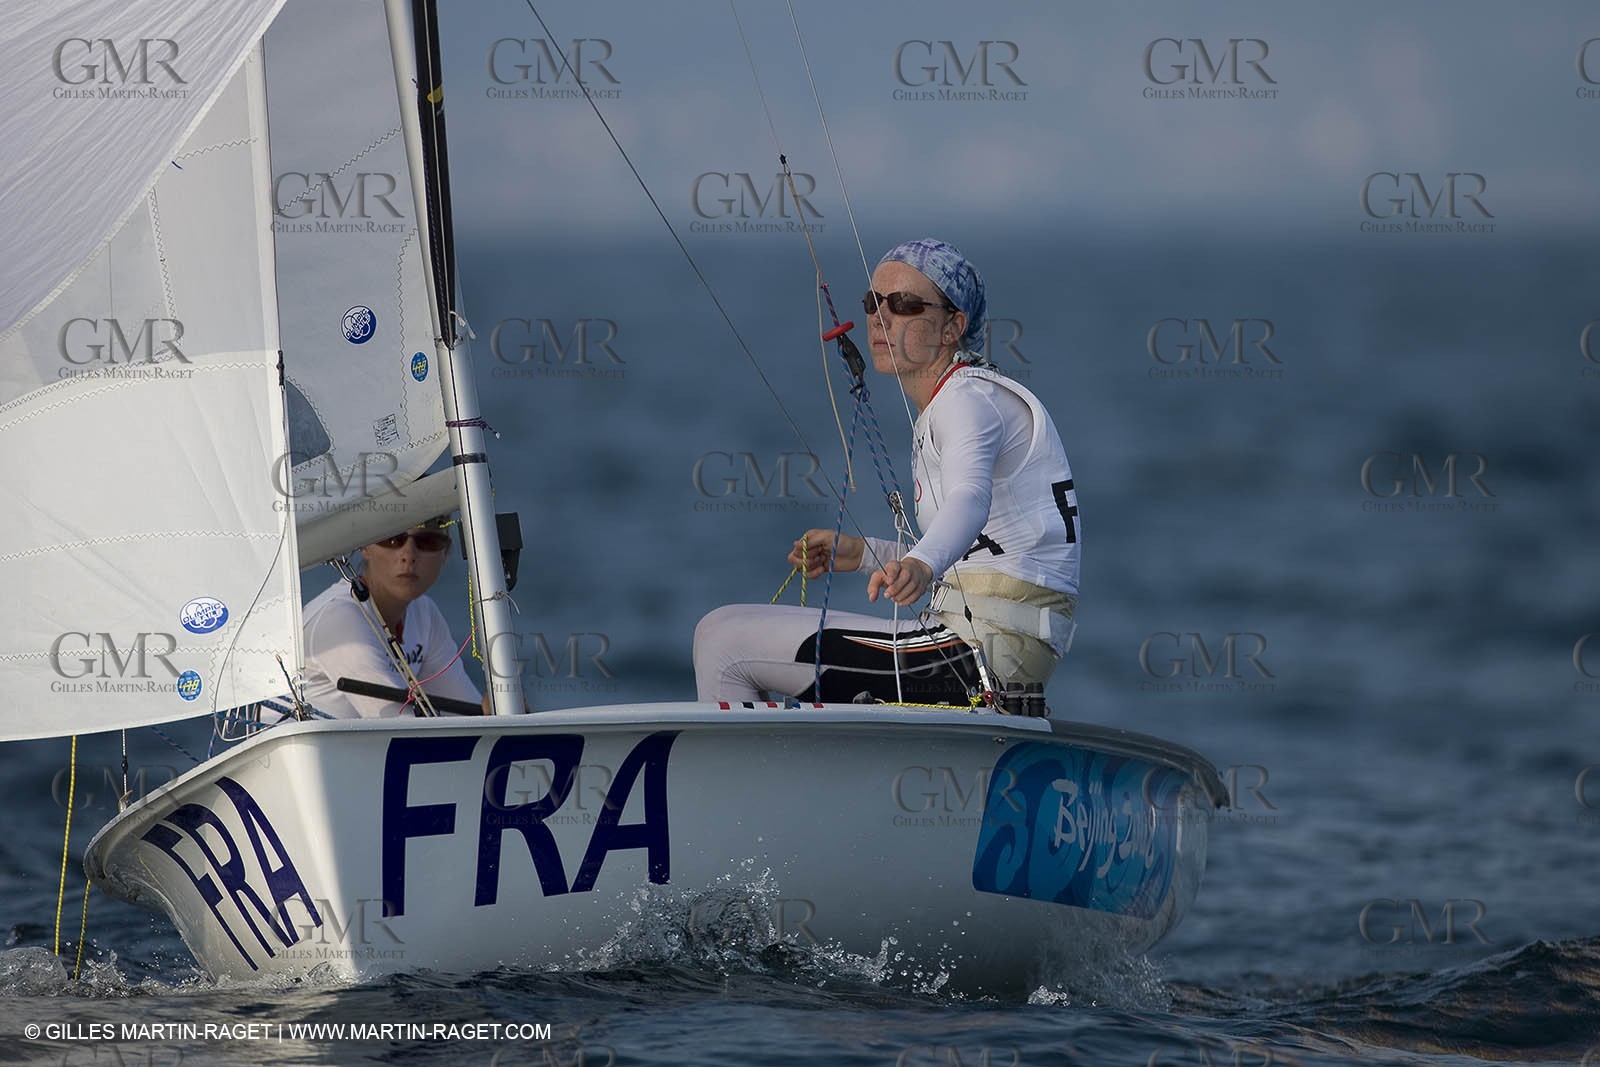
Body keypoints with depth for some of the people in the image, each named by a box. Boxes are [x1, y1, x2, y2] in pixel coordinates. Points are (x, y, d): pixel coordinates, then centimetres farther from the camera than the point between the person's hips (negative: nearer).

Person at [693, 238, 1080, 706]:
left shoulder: (970, 399, -12)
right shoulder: (934, 416, 19)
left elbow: (970, 498, -34)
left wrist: (920, 564, -54)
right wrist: (864, 553, 21)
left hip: (988, 647, -11)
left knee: (722, 638, -8)